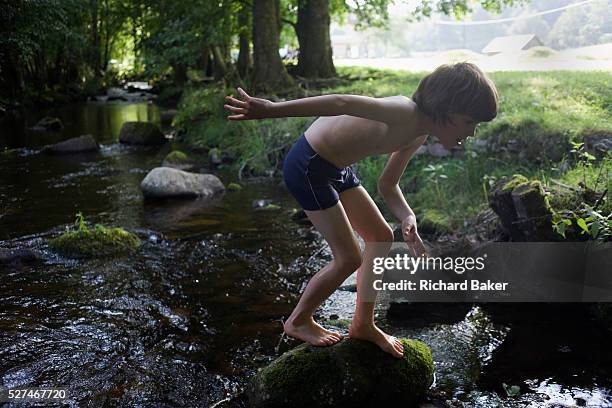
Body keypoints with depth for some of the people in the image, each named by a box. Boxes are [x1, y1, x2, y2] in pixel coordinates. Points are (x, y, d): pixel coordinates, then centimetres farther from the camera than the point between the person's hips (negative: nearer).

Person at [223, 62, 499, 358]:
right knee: (349, 258, -3)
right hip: (307, 167, -10)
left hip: (335, 167, 10)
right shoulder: (405, 113, -26)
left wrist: (408, 218, -9)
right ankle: (298, 321, 21)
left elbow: (387, 185, 10)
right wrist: (271, 109, -44)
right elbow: (341, 103, -38)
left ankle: (362, 324, 27)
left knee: (381, 237, 14)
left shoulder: (418, 135, 4)